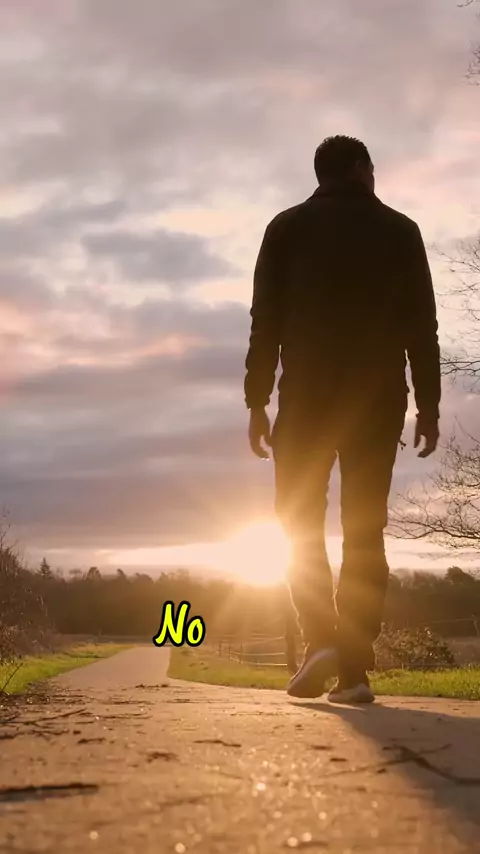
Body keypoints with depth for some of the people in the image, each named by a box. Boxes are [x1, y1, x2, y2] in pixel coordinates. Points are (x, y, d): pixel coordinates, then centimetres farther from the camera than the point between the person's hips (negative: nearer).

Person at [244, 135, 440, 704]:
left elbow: (266, 320, 1)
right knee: (365, 532, 3)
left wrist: (257, 402, 2)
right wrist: (429, 405, 5)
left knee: (300, 523, 5)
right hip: (379, 397, 1)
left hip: (308, 394, -1)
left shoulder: (288, 227, 9)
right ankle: (355, 668, -3)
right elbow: (422, 325, 4)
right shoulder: (399, 231, 10)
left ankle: (321, 641, -15)